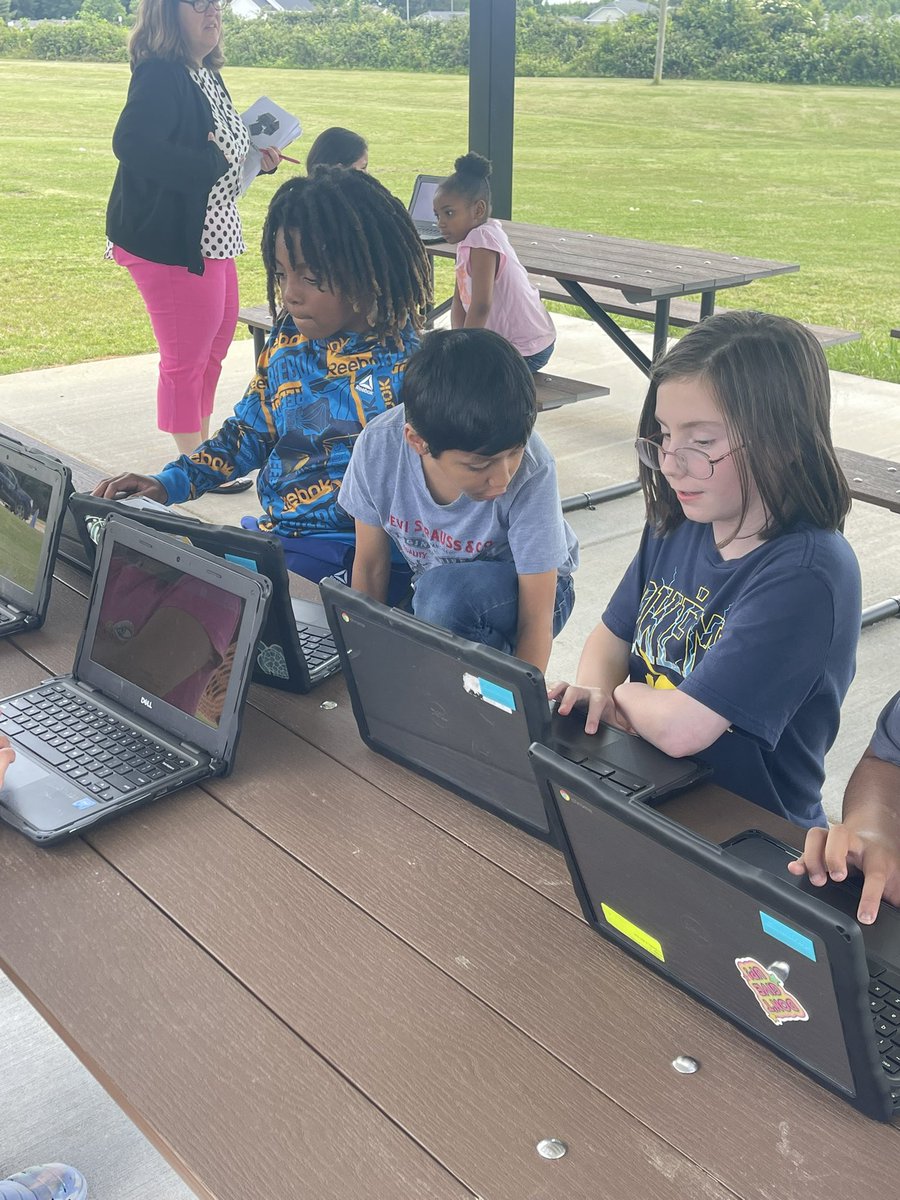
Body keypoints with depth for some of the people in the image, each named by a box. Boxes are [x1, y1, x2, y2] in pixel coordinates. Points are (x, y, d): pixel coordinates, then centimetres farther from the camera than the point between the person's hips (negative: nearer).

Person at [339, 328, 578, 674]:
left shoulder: (531, 472, -32)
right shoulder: (379, 447, -24)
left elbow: (535, 621, -25)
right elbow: (370, 567, -8)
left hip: (518, 589, -3)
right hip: (428, 589, 3)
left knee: (443, 593, -34)